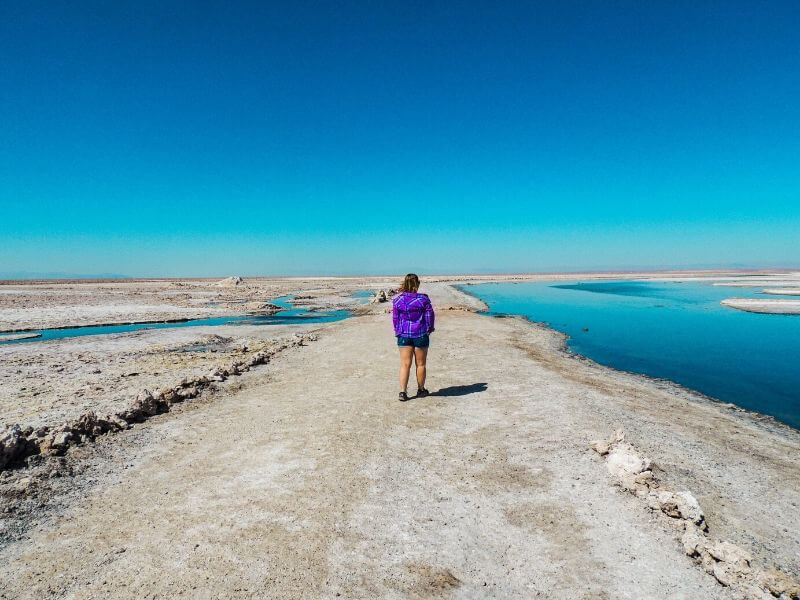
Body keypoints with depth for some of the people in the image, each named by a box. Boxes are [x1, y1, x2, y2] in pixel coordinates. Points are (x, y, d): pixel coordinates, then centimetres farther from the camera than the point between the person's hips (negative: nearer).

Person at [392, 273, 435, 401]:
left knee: (405, 364, 5)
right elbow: (429, 316, -1)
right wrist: (429, 330, 15)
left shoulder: (397, 300, -2)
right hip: (421, 335, -1)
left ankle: (403, 392, -4)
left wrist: (397, 332, 17)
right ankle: (421, 390, 23)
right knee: (420, 364, 11)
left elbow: (395, 318, 4)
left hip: (404, 335, 1)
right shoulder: (423, 299, -7)